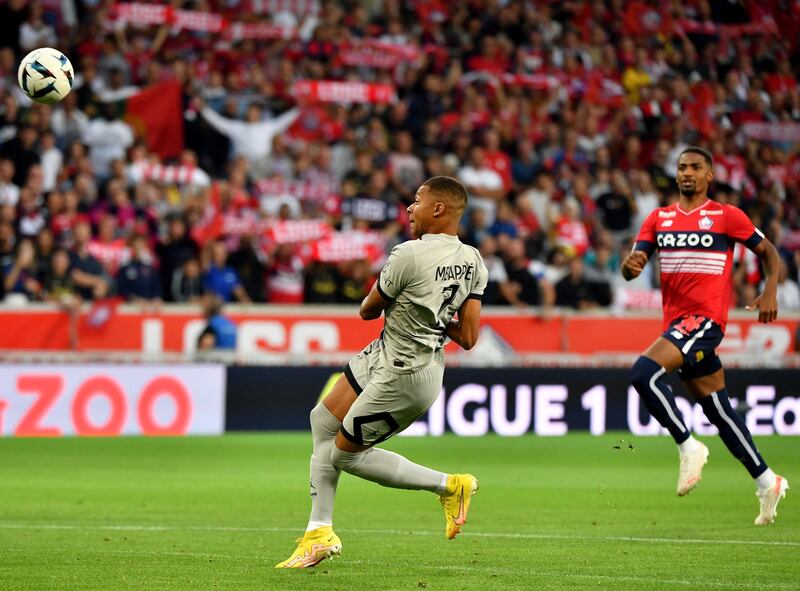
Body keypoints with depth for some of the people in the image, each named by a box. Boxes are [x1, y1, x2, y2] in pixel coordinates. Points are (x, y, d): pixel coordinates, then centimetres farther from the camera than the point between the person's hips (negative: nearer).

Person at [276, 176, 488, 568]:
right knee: (323, 419, 17)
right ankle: (320, 533, 24)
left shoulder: (408, 256, -26)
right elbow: (468, 338, -1)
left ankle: (449, 486, 14)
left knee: (344, 454, 8)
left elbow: (367, 311, -10)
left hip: (402, 377, -9)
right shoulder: (473, 262, -3)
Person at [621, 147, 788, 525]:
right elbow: (631, 268, 8)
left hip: (705, 319, -6)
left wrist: (770, 292, -7)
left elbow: (767, 251, 8)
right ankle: (767, 483, 21)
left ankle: (688, 447, -13)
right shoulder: (659, 218, 13)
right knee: (718, 410, 10)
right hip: (677, 321, 6)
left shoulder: (727, 216, -1)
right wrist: (631, 264, -16)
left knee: (643, 372, -25)